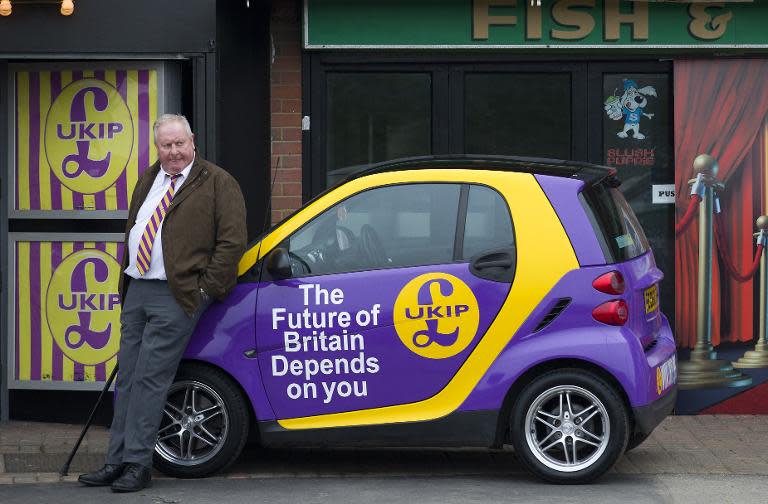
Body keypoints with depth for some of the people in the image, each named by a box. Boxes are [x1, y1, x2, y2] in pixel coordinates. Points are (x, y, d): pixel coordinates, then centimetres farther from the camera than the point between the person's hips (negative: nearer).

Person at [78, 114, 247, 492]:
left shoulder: (217, 184, -4)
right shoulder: (148, 181, 17)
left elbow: (232, 242, -9)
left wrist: (206, 289, -12)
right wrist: (127, 281, 17)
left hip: (176, 295, -7)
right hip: (136, 291, 7)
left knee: (150, 379, -10)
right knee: (127, 379, 7)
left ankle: (137, 464, -5)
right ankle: (117, 461, 11)